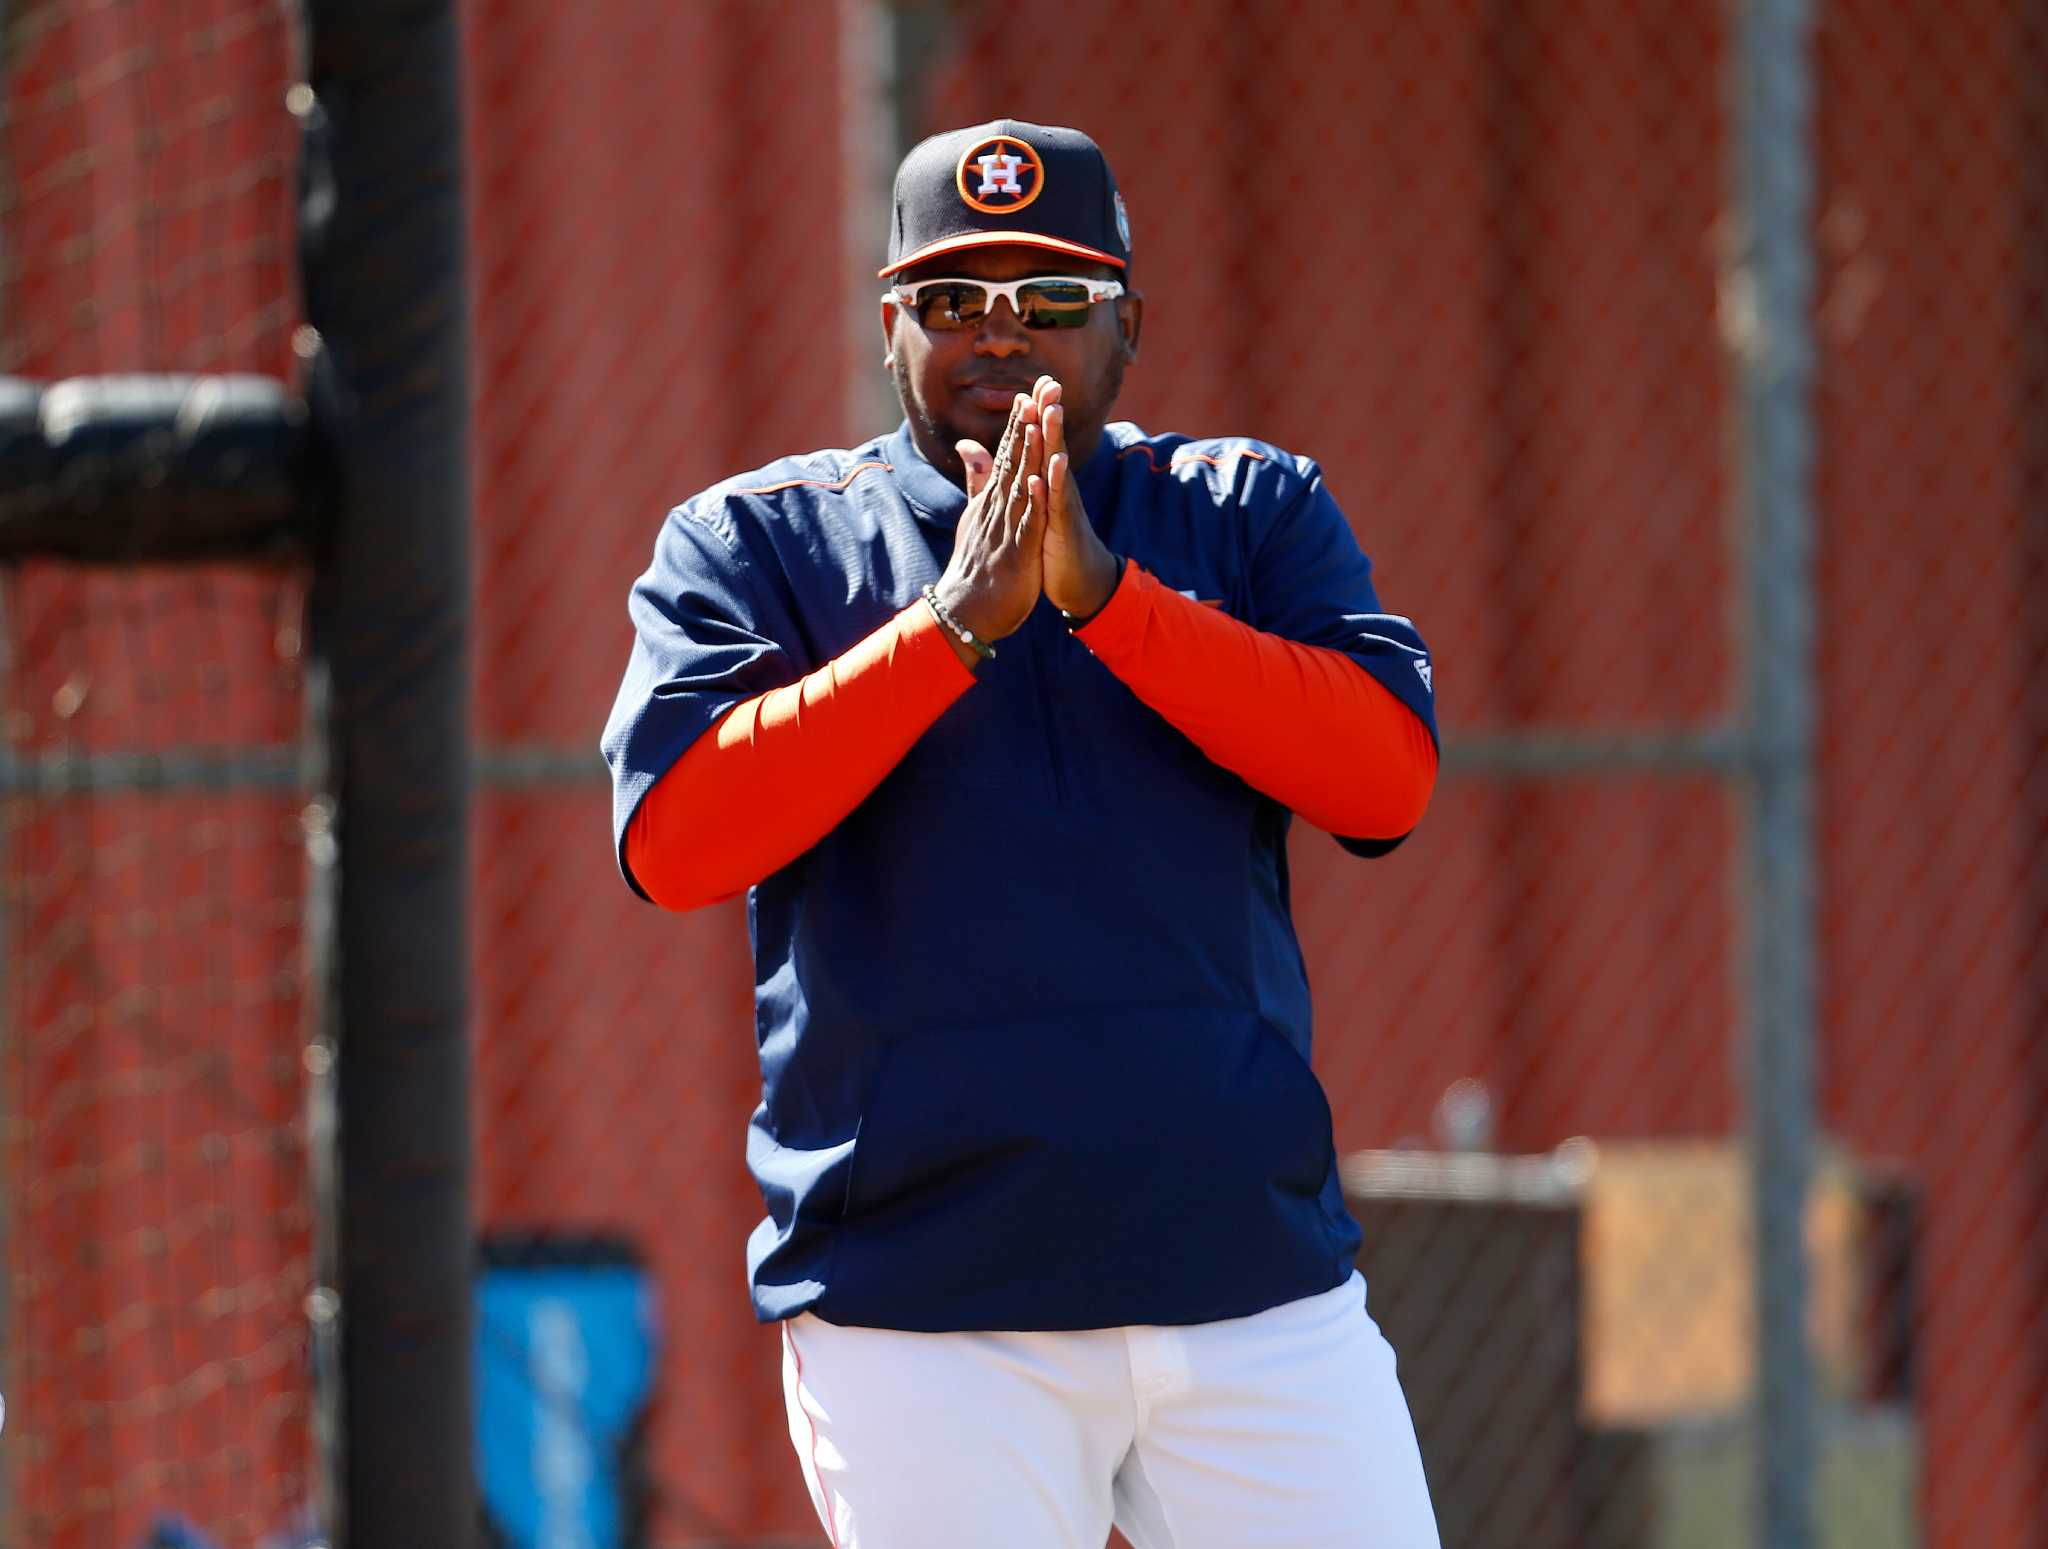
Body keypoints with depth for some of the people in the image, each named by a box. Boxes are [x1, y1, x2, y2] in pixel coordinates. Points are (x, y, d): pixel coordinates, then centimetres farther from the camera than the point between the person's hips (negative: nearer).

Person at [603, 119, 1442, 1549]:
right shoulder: (753, 543, 7)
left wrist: (1103, 596, -13)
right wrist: (957, 619, -13)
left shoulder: (1250, 510, 12)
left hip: (1262, 1284, 1)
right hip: (920, 1311, -1)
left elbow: (1390, 774, -4)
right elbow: (672, 842, -8)